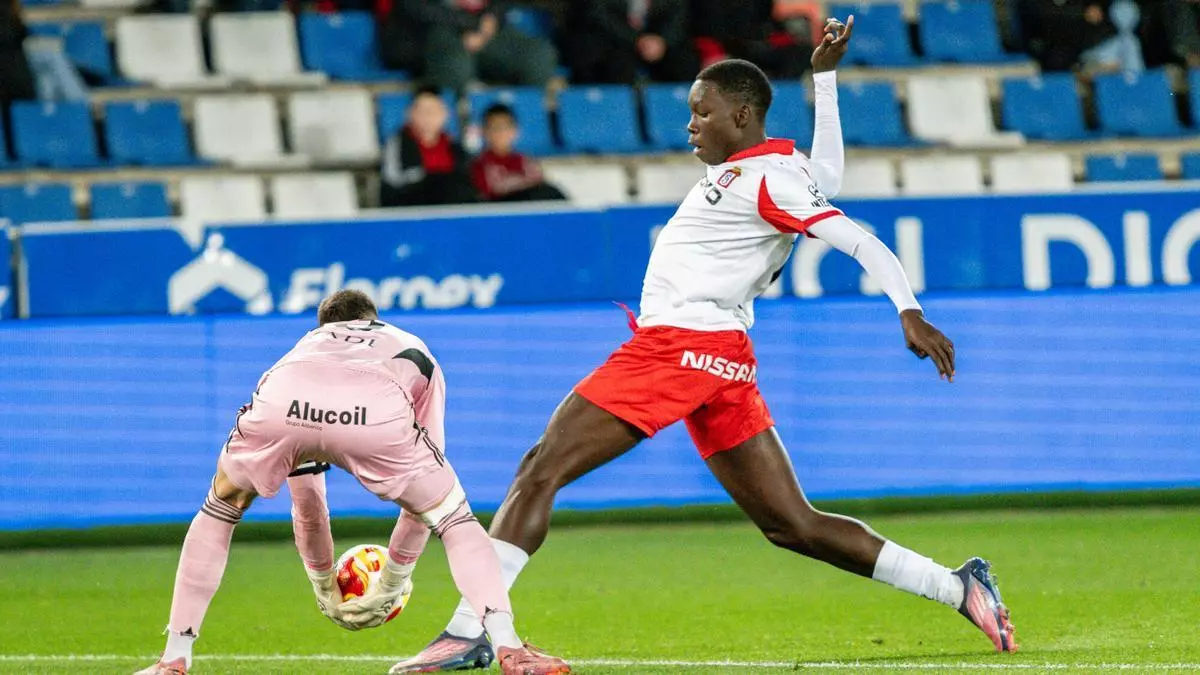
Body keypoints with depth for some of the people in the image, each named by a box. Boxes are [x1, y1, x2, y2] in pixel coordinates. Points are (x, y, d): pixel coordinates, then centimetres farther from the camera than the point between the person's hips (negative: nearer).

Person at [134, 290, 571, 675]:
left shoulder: (304, 348, 47)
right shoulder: (415, 353, 44)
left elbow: (306, 503, 53)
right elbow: (424, 485, 44)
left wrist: (325, 587, 64)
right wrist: (392, 583, 53)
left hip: (281, 404, 2)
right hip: (378, 414, -2)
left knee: (220, 511, 30)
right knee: (454, 518, 22)